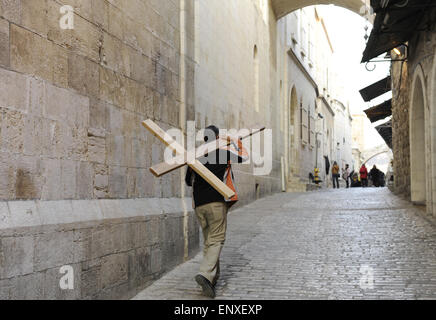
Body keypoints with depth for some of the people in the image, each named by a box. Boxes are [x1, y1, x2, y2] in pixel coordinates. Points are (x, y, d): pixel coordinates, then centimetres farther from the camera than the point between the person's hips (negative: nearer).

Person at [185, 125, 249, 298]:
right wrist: (234, 141, 30)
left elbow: (188, 181, 21)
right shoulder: (224, 152, 0)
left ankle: (214, 276, 16)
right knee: (216, 239, -7)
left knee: (208, 240, 14)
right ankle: (205, 274, -24)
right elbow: (244, 157, 17)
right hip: (216, 201, -4)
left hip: (199, 204, 5)